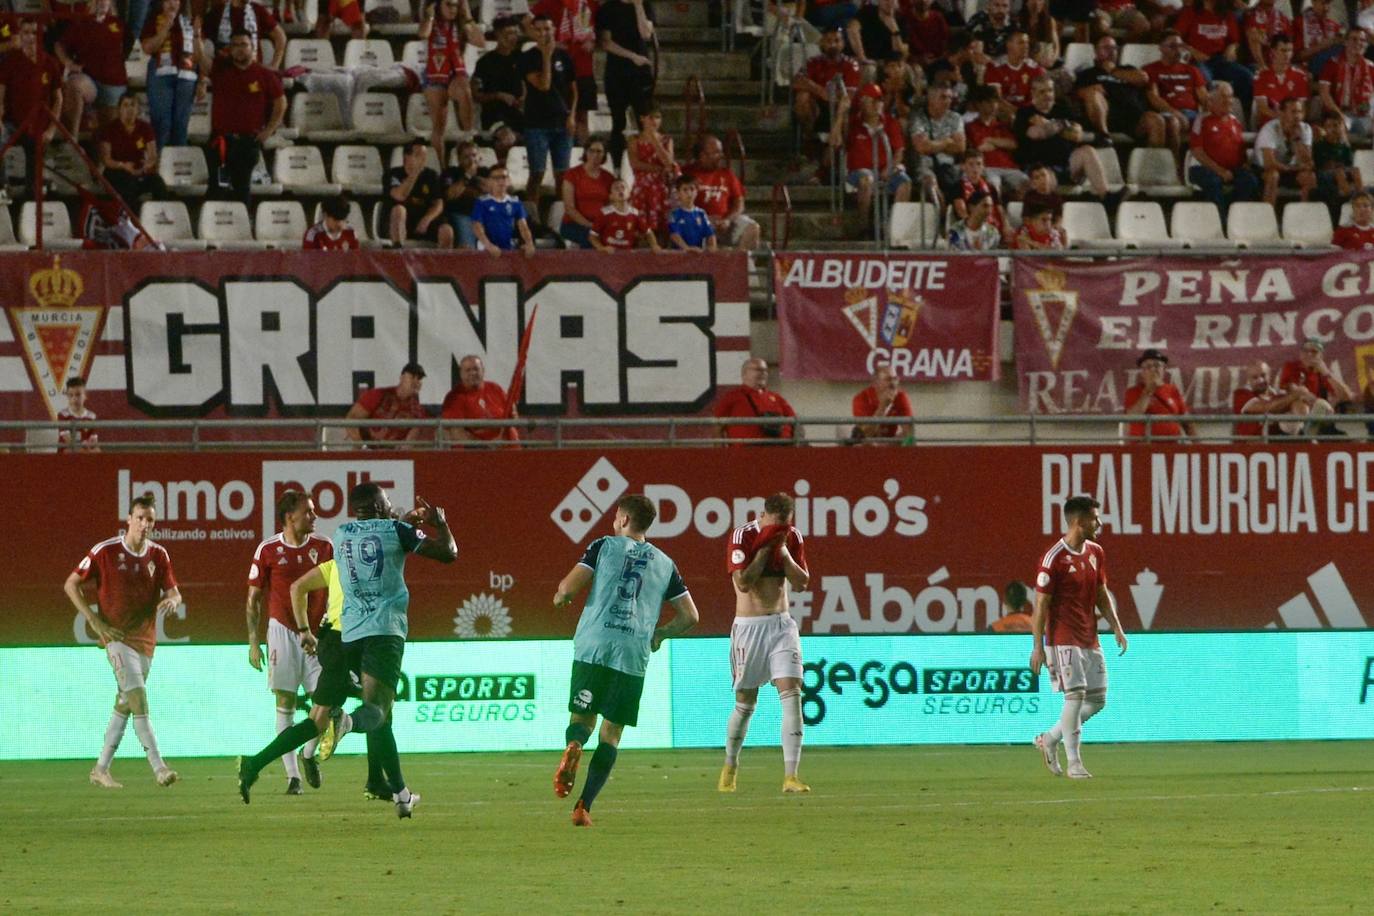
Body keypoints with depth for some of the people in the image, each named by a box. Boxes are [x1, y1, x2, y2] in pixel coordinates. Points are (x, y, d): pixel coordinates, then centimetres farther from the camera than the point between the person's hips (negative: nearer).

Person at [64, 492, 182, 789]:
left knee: (125, 704, 11)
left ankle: (101, 769, 22)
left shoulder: (159, 555, 4)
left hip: (145, 639, 6)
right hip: (117, 636, -6)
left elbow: (174, 592, 6)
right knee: (138, 696, -18)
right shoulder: (105, 551, -8)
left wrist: (171, 600, -20)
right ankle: (158, 767, -23)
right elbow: (71, 584, -2)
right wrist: (95, 622, -9)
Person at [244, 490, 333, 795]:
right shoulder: (268, 550, -4)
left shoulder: (323, 547, 2)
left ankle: (309, 754, 19)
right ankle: (292, 775, 1)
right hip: (283, 630, -2)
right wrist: (253, 641, -3)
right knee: (285, 703, -2)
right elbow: (253, 599, 2)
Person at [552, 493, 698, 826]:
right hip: (634, 657, 1)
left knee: (582, 718, 10)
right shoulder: (664, 564, 15)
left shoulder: (605, 546, 7)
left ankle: (573, 747, -27)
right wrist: (659, 634, 31)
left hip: (592, 648, -1)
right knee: (611, 734, 7)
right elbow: (690, 616, 14)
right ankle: (584, 807, -5)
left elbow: (568, 589, -3)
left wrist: (560, 597, 21)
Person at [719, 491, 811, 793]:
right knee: (745, 703, 4)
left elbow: (801, 584, 1)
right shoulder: (742, 536, -8)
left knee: (791, 694, -13)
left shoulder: (792, 537, 5)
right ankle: (730, 768, 27)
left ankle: (790, 776, -17)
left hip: (781, 624, 3)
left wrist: (784, 552, -11)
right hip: (749, 626, -3)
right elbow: (743, 582, -17)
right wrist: (765, 548, -16)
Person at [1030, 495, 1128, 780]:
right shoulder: (1054, 559, -14)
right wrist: (1038, 646, -14)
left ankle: (1050, 740, 23)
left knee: (1097, 699, 8)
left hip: (1089, 638, 8)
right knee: (1075, 696, -12)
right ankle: (1074, 763, -4)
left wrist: (1116, 628, 9)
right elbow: (1041, 604, -12)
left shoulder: (1095, 553, 9)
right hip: (1064, 639, -8)